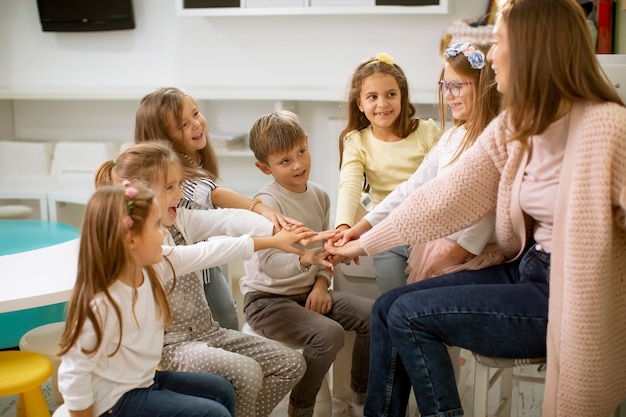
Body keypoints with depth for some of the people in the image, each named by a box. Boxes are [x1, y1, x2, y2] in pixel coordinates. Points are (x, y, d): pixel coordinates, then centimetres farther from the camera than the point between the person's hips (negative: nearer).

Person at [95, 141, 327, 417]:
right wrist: (270, 242, -33)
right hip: (169, 345, -8)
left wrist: (279, 229, -32)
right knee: (247, 372, -29)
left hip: (206, 331, 8)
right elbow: (204, 254, -31)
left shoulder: (178, 220, 3)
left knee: (292, 364, 1)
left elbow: (226, 219, -14)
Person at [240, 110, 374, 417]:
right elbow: (268, 262, -30)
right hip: (267, 299, -7)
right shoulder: (268, 202, -18)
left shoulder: (319, 196, 4)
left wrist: (321, 282, -4)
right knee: (329, 333, -30)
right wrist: (305, 260, -47)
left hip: (307, 291, 7)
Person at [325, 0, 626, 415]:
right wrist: (365, 242, 7)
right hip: (524, 271, 8)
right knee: (388, 308, 3)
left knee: (409, 315, -11)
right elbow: (446, 194, 4)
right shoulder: (513, 127, 2)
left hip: (568, 296, -7)